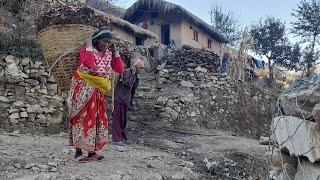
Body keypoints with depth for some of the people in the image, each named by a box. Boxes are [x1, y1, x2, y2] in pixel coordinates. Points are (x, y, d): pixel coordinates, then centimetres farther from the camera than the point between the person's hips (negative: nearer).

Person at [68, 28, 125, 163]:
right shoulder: (86, 48, -8)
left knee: (97, 119, 7)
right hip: (83, 89, -6)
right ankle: (78, 152, -2)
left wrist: (115, 52, 1)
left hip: (98, 91, 6)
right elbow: (90, 64, -28)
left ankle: (92, 152, 16)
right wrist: (89, 47, -17)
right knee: (82, 118, -6)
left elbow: (120, 69, 3)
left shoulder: (109, 54, 9)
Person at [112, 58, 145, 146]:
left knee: (124, 119, 13)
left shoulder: (134, 75, 14)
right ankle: (116, 139, 0)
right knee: (118, 118, -4)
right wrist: (133, 73, -19)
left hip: (125, 100, 9)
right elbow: (128, 83, -27)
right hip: (119, 99, -8)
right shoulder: (126, 72, -12)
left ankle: (122, 137, 22)